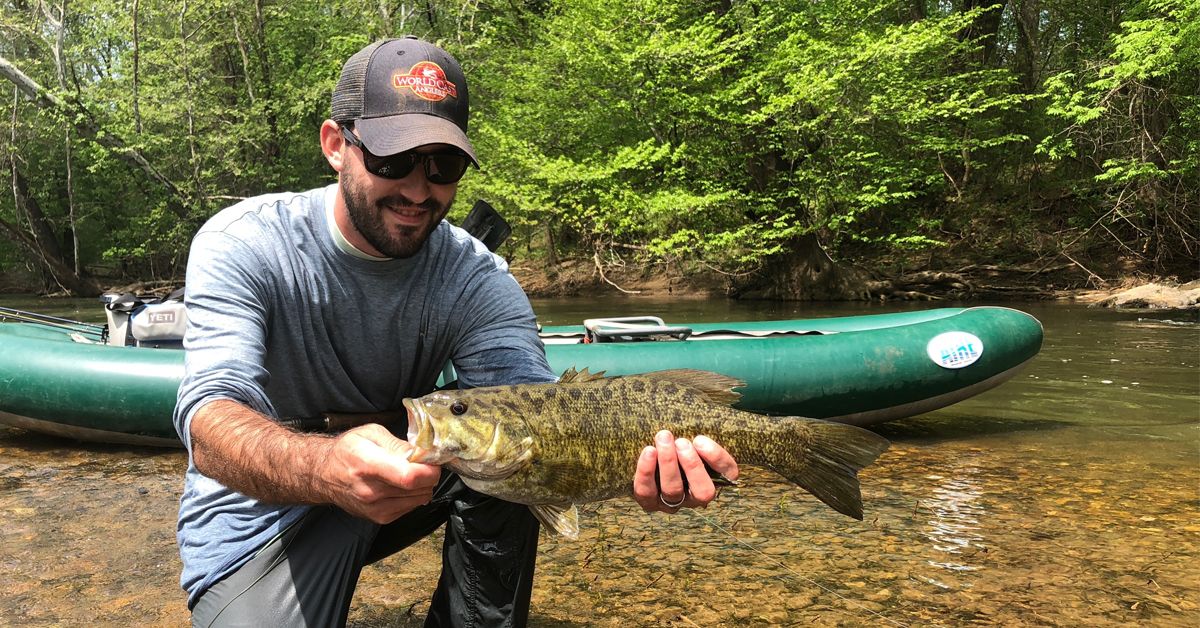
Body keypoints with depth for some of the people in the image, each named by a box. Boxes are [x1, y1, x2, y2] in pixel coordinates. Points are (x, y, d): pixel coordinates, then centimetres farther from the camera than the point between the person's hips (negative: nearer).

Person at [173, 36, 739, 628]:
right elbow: (210, 424, -34)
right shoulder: (242, 245, -19)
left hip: (399, 483, 2)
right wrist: (323, 468, -56)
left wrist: (631, 460, -50)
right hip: (254, 521, -2)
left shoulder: (476, 279, -13)